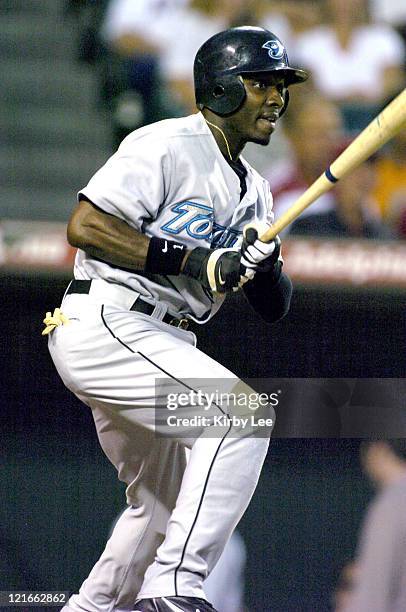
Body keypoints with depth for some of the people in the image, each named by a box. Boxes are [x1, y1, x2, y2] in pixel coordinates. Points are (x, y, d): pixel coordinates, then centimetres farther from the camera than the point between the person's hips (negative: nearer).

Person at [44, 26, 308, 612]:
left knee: (166, 502, 21)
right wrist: (195, 260, -23)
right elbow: (85, 225, -20)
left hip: (160, 344, 10)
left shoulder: (253, 191, 18)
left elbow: (274, 308, 15)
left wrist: (266, 267, -9)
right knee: (244, 410, -24)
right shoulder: (168, 147, -9)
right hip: (103, 325, -10)